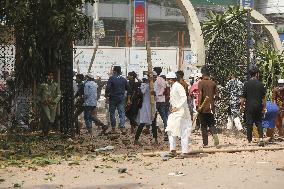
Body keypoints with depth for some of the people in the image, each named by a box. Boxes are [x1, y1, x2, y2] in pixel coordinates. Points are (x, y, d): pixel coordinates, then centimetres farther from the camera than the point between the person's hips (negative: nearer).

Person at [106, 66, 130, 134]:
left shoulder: (111, 78, -9)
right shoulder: (124, 79, 6)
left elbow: (108, 88, -17)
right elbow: (128, 89, 8)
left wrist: (107, 94, 2)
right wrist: (128, 99, 13)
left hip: (113, 98, -3)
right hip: (121, 99, 3)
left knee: (112, 113, 11)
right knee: (122, 113, -1)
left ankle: (113, 128, 15)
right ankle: (122, 127, -15)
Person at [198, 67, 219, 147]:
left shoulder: (201, 83, -7)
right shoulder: (213, 83, 5)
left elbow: (200, 94, -15)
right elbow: (216, 95, 7)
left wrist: (199, 105, -15)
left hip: (203, 107, -4)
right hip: (211, 107, 4)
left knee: (204, 126, 5)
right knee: (211, 124, 13)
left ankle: (205, 143, 5)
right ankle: (214, 134, -17)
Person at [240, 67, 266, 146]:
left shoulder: (246, 84, -3)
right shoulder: (260, 84, -2)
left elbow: (243, 97, -3)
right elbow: (263, 98, -1)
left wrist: (241, 106, 7)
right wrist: (264, 107, 6)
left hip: (249, 107, -1)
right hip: (258, 106, 1)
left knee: (249, 124, 4)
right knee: (259, 123, 9)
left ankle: (249, 140, 5)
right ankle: (261, 138, -7)